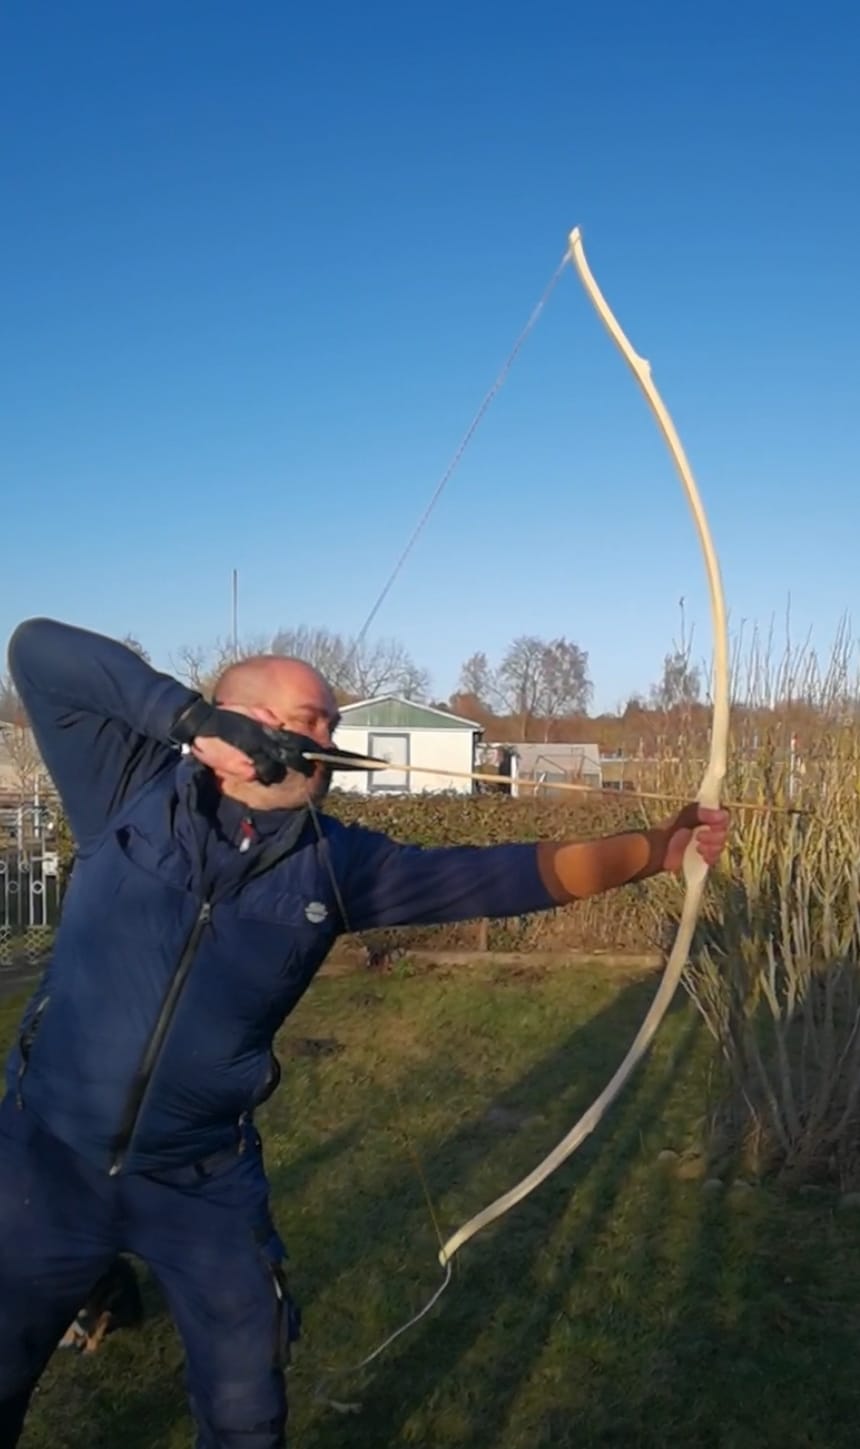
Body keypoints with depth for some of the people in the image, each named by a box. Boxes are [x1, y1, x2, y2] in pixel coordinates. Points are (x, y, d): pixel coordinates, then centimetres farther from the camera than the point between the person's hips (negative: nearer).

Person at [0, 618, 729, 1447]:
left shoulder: (334, 863, -6)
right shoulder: (134, 790, -11)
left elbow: (505, 875, -7)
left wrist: (655, 849, -12)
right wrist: (189, 713, -25)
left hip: (204, 1180, 2)